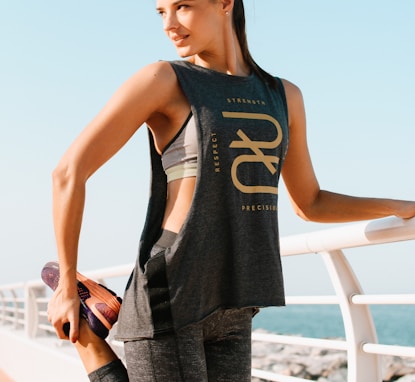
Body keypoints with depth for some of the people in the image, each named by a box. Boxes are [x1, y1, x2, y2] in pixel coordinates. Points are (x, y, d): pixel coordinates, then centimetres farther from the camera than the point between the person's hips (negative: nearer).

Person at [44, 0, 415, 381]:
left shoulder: (283, 96, 13)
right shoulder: (162, 79, -4)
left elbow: (310, 203, 23)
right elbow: (69, 172, -5)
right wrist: (66, 287, -2)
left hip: (228, 313, 6)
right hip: (165, 302, -6)